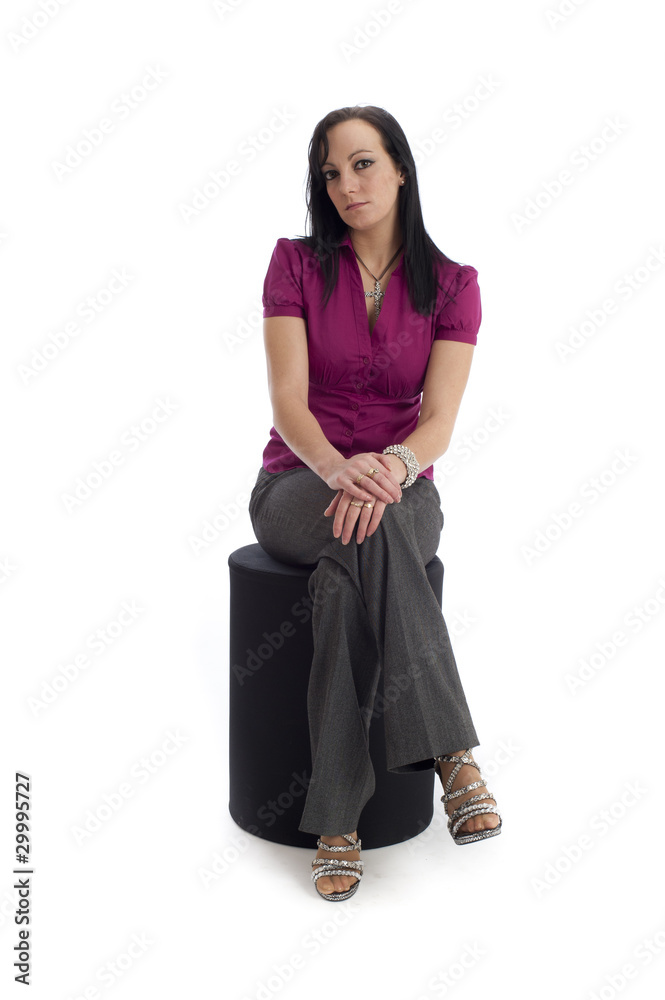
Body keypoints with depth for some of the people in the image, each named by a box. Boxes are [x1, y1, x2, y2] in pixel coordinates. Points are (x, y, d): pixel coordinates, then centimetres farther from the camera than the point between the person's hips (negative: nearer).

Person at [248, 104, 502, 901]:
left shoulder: (452, 284, 2)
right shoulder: (296, 263, 0)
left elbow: (439, 421, -9)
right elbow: (288, 401, -10)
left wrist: (390, 467, -32)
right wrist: (338, 468, -32)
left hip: (403, 491, 1)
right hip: (297, 488, 0)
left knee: (346, 577, -36)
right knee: (365, 530, -38)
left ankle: (338, 819, -31)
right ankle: (451, 753, -35)